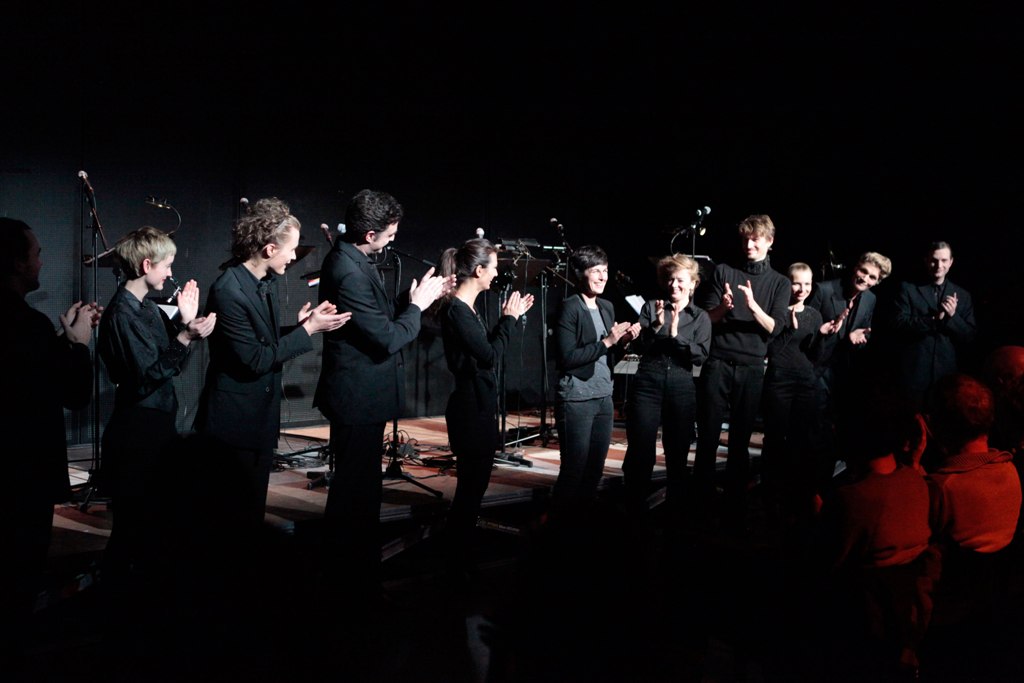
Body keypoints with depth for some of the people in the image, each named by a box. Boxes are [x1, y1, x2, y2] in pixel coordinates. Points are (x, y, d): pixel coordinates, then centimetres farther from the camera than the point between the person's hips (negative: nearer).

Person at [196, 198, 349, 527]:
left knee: (253, 509, 19)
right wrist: (307, 330, -18)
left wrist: (301, 325, -6)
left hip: (261, 419, 8)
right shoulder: (228, 291, -23)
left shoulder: (268, 282, 4)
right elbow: (256, 359, -23)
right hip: (234, 423, -8)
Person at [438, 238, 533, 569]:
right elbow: (490, 357, -20)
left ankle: (462, 551, 28)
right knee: (471, 485, -2)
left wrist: (510, 318, 14)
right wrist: (509, 319, -10)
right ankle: (458, 559, 10)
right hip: (470, 408, -10)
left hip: (481, 406, 10)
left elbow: (486, 346, 16)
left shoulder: (468, 307, 11)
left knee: (474, 484, 17)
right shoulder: (456, 310, -18)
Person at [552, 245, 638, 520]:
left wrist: (624, 340, 1)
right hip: (576, 400, -7)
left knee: (595, 469, 10)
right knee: (573, 469, -2)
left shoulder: (608, 307, 12)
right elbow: (567, 357, -19)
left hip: (604, 397, 7)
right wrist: (607, 341, -18)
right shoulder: (569, 308, -10)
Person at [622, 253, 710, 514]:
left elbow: (700, 356, -5)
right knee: (640, 452, -3)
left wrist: (675, 335, -15)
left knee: (678, 454, 8)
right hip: (647, 385, -1)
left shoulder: (701, 317, 7)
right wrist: (656, 326, -16)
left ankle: (674, 505, 22)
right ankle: (633, 506, 9)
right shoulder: (651, 307, 6)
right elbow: (639, 346, -1)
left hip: (682, 389, 1)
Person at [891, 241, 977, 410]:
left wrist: (953, 316, -13)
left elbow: (970, 337, 4)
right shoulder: (908, 288, 3)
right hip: (914, 372, -2)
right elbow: (899, 324, -9)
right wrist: (934, 319, -19)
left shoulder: (962, 295, 9)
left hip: (947, 373, 2)